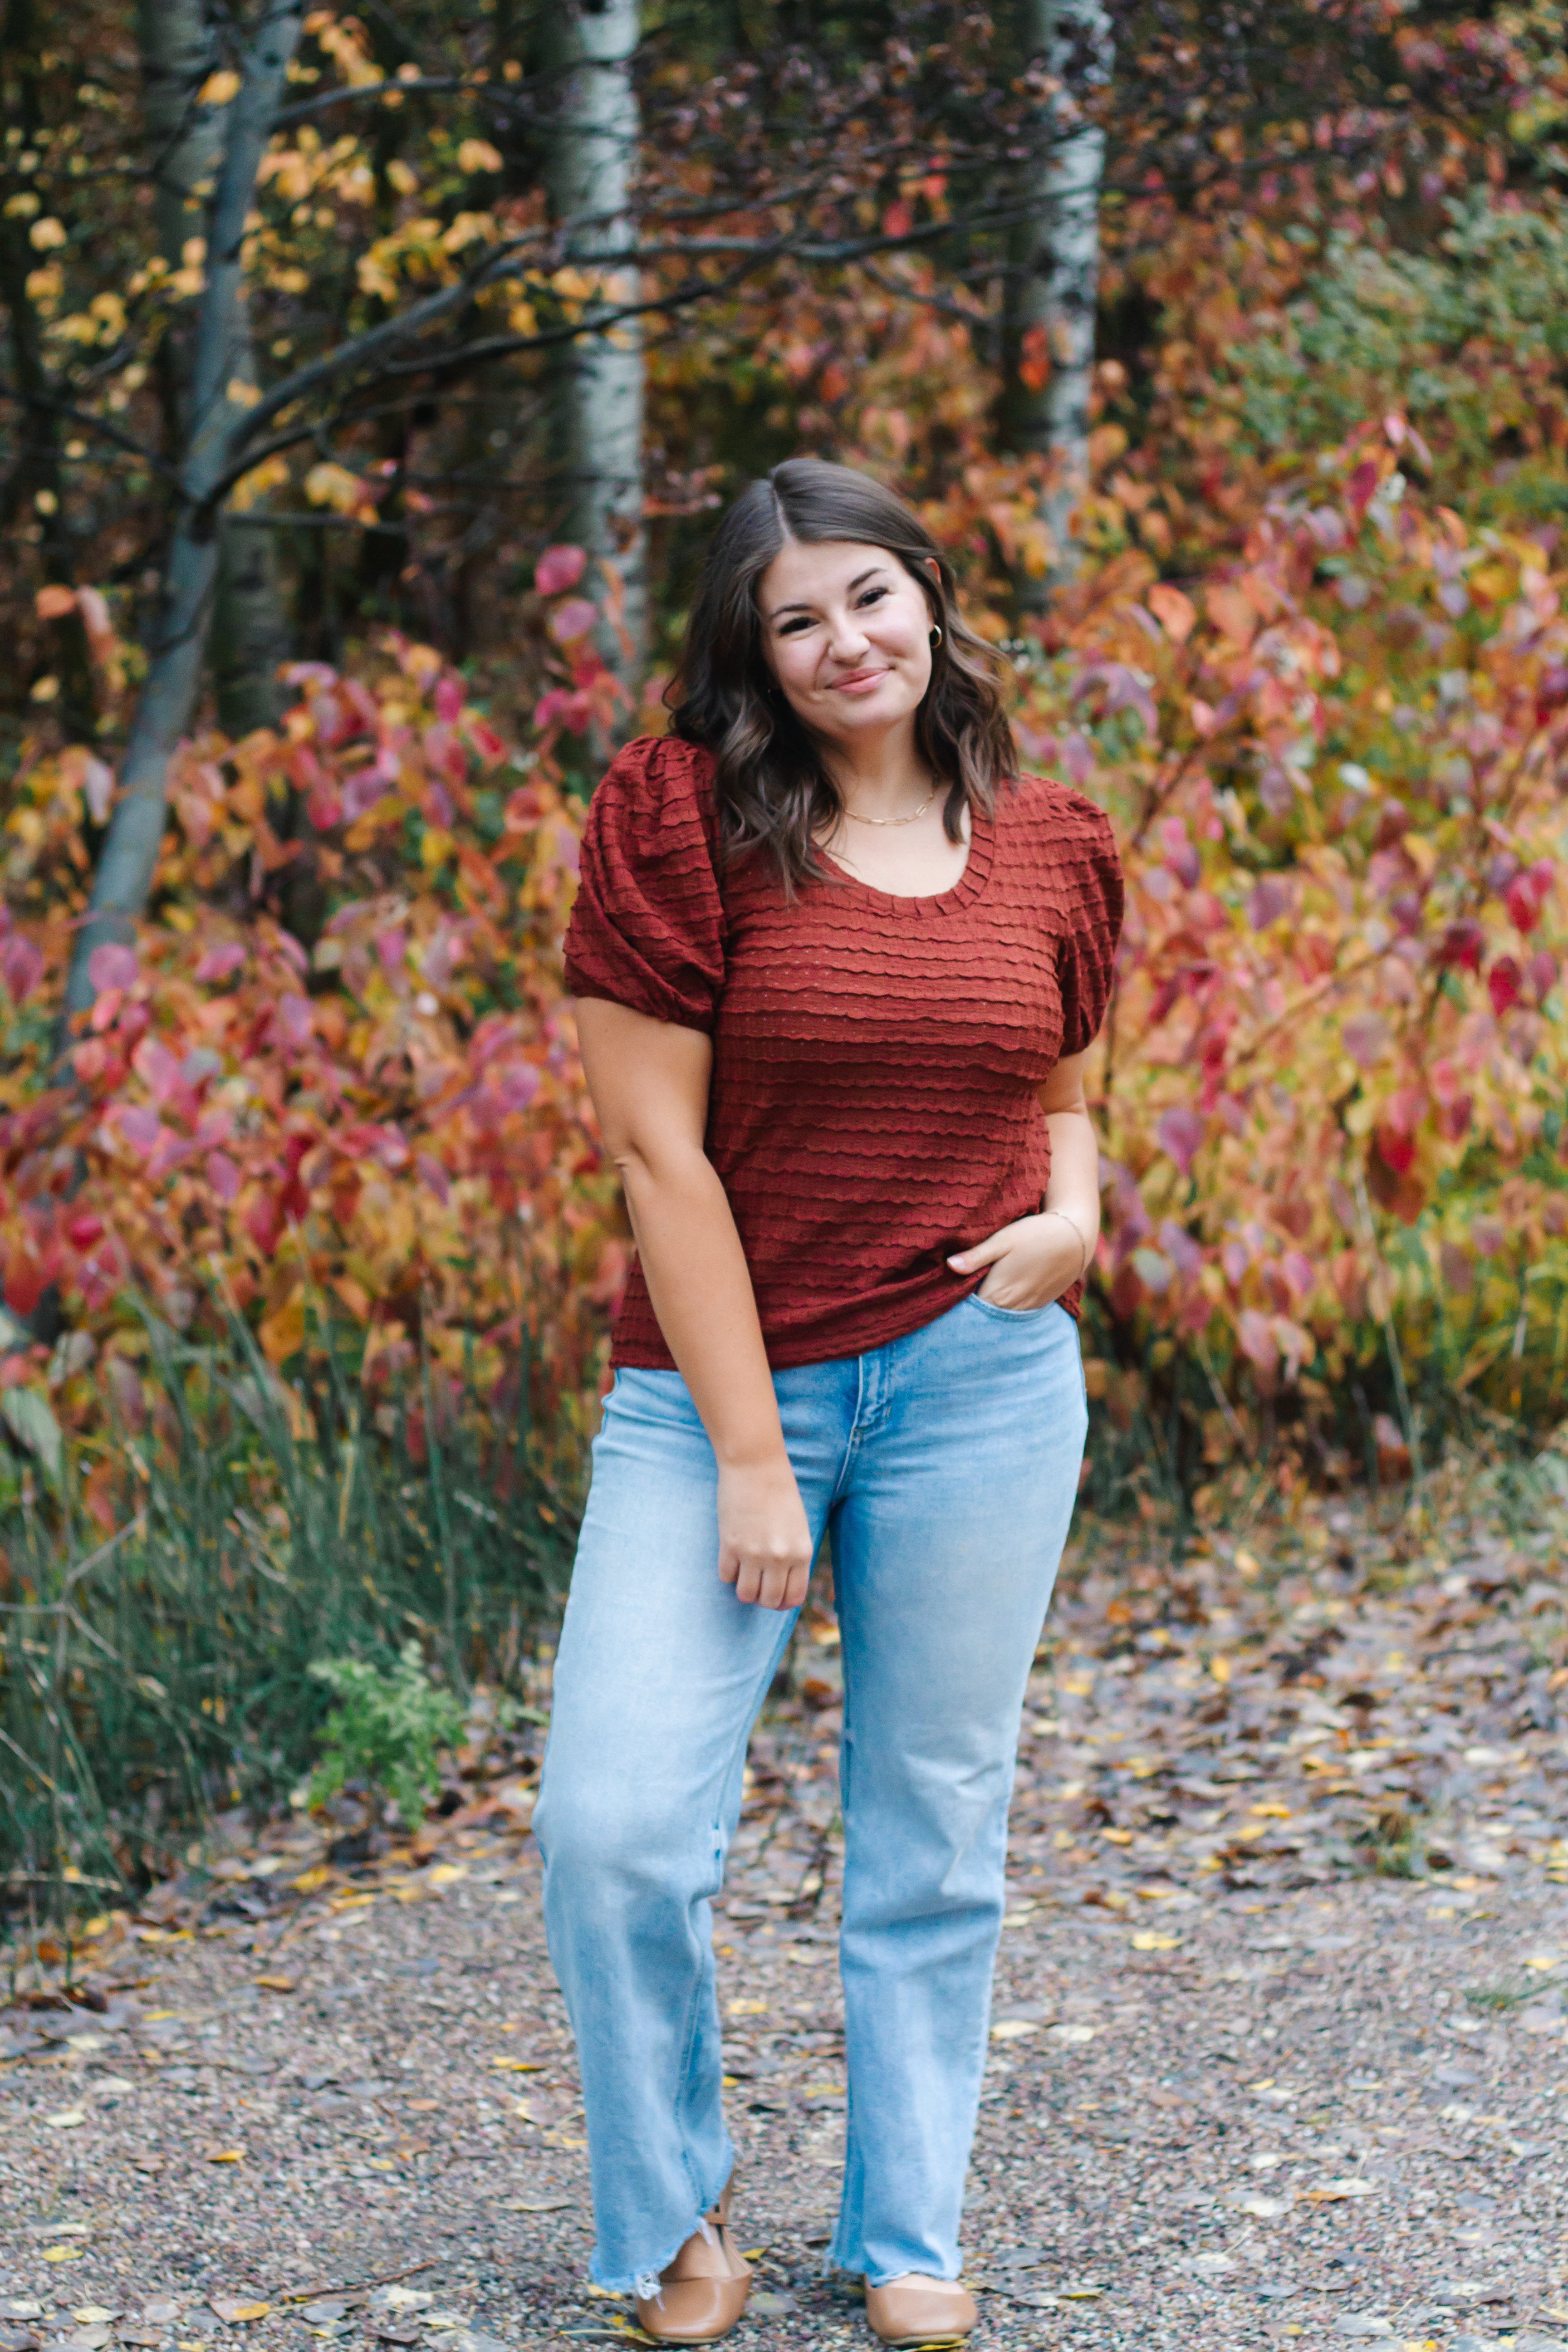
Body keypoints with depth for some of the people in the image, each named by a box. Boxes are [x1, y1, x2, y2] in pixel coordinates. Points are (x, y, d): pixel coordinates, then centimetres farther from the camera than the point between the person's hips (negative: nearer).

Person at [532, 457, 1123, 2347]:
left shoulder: (1051, 850, 5)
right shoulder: (680, 822, -7)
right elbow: (657, 1146, -10)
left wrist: (1075, 1212, -4)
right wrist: (748, 1453, -13)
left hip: (980, 1377, 3)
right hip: (720, 1380, -3)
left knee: (934, 1832, 11)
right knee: (615, 1825, -11)